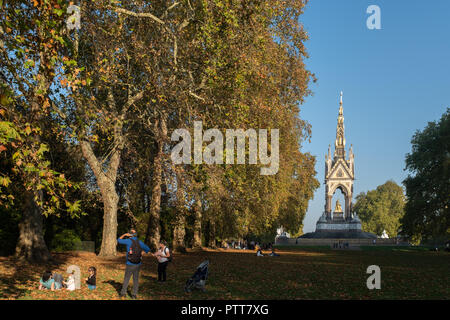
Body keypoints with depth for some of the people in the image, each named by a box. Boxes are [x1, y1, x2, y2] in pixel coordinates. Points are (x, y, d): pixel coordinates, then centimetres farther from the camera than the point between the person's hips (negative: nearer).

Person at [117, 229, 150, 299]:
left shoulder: (129, 241, -9)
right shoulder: (140, 242, 2)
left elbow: (119, 240, 4)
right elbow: (148, 249, 11)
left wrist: (124, 234, 12)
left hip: (130, 264, -3)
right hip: (138, 264, 3)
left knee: (126, 278, 11)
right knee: (136, 279, 9)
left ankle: (123, 292, 15)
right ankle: (134, 294, 7)